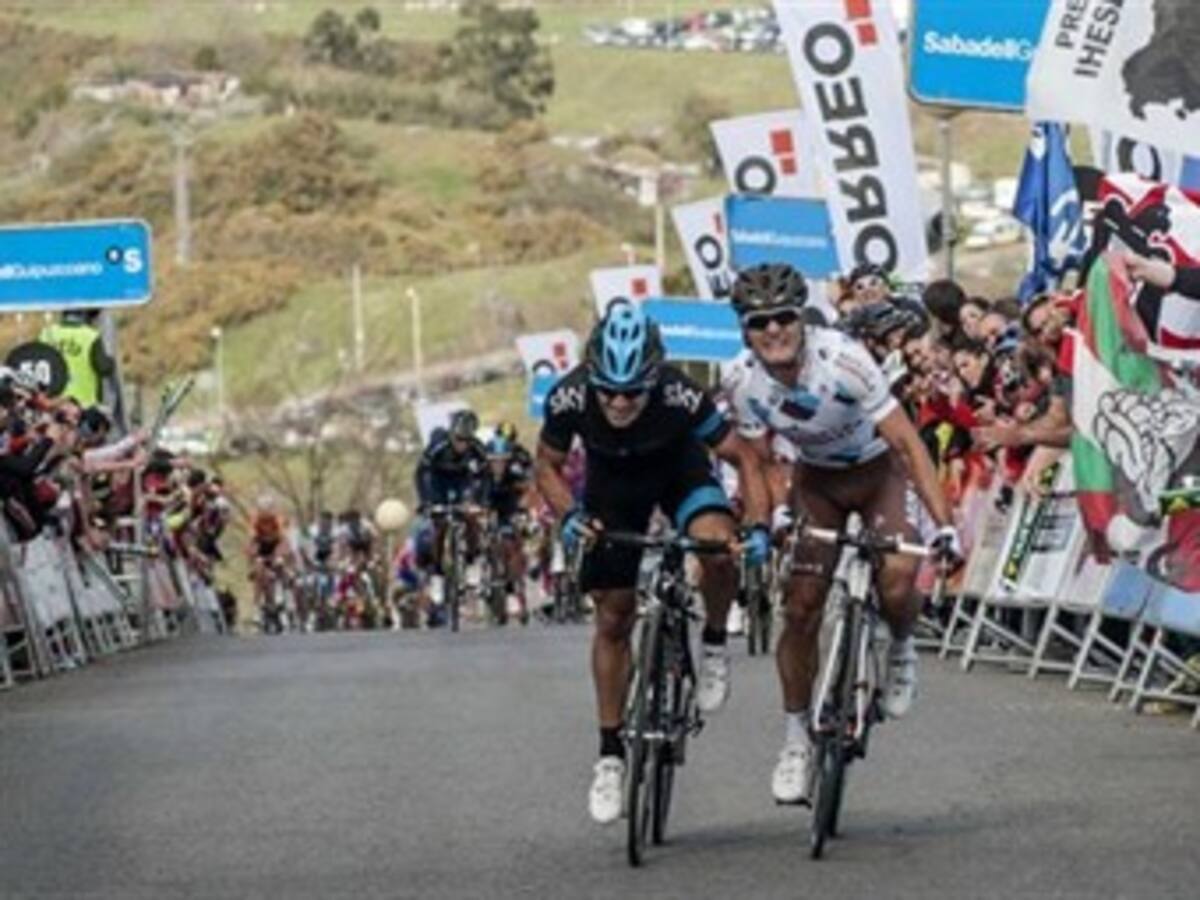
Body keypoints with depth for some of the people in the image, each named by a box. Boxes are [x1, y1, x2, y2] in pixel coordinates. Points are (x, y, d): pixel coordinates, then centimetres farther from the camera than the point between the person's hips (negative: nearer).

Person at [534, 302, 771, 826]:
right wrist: (568, 516, -30)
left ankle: (714, 645, -2)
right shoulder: (569, 399, -33)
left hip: (678, 466, -1)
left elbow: (742, 457, -24)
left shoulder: (680, 397, -37)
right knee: (613, 619, 2)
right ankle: (610, 752, 16)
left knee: (717, 548, -32)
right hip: (612, 480, 1)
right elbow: (547, 464, -13)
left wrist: (758, 526, -36)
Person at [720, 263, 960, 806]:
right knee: (801, 608, -6)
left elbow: (907, 443, -31)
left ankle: (902, 651, 10)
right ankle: (796, 738, 8)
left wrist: (944, 523, -38)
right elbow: (760, 460, -4)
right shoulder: (747, 386, -20)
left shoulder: (842, 360, -33)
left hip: (877, 471, -3)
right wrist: (774, 512, -24)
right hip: (816, 480, 3)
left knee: (896, 582, -25)